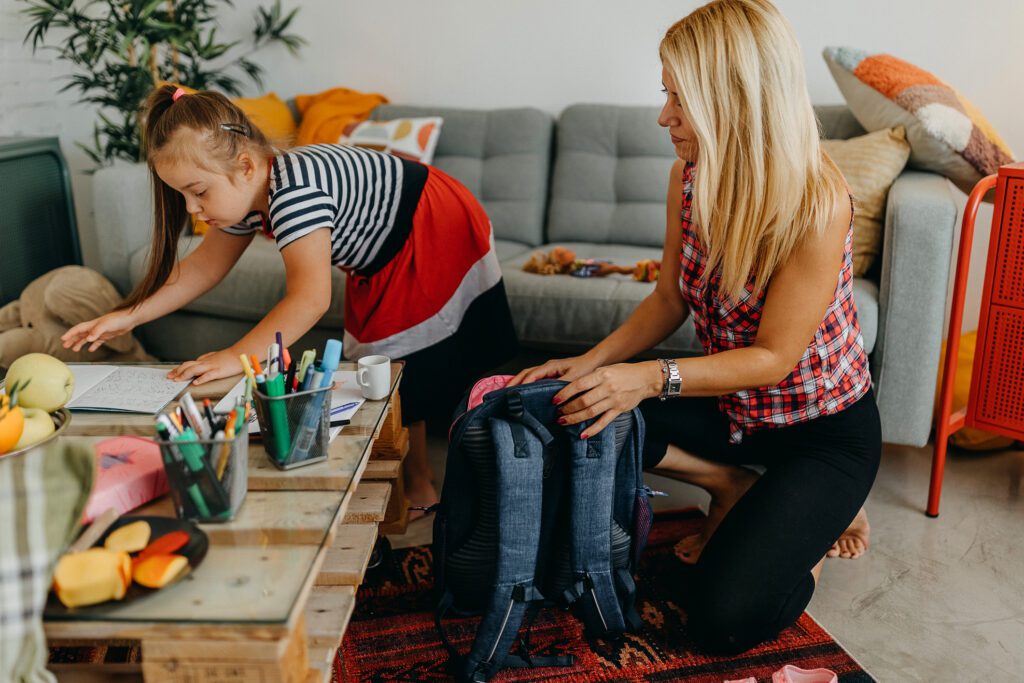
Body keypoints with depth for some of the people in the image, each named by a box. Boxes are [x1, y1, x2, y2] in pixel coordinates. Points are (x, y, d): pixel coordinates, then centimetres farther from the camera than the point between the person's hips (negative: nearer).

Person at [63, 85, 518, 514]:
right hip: (384, 263, 9)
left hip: (439, 245, -9)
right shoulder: (246, 193, -5)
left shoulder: (294, 191, -36)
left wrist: (237, 357, -34)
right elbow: (204, 266, 5)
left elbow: (310, 298, -39)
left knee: (412, 381, -4)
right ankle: (415, 488, 25)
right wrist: (128, 317, -1)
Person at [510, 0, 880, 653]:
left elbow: (773, 356, -25)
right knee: (580, 411, -14)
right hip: (733, 402, 6)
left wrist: (655, 377, -37)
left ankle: (814, 525, 11)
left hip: (824, 429, -6)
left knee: (726, 615, -20)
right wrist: (590, 364, -13)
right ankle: (733, 486, 3)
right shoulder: (689, 177, -9)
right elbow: (669, 300, 0)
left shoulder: (818, 204, -29)